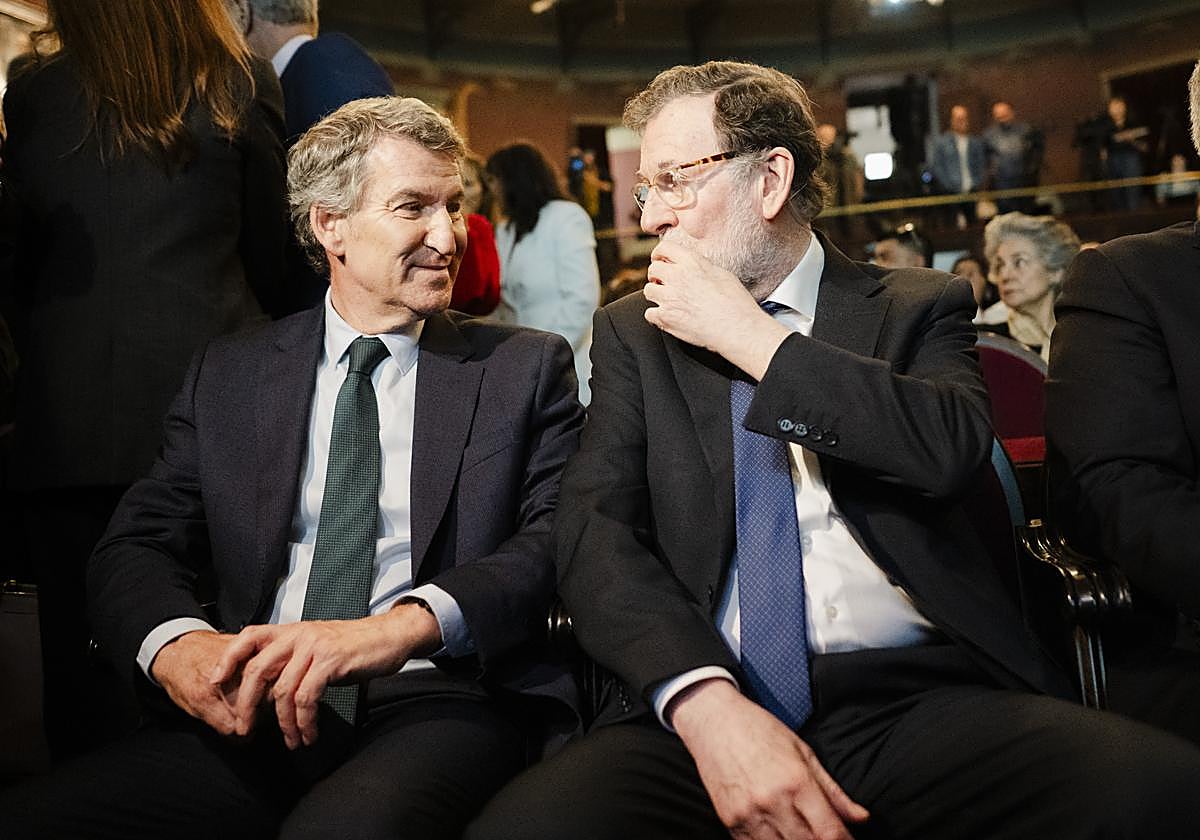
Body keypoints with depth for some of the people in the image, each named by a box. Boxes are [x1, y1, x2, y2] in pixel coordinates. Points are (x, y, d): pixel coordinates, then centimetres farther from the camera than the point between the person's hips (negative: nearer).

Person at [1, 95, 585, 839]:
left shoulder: (527, 369, 9)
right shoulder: (227, 377, 15)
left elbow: (562, 540, -5)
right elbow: (137, 547, 9)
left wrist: (405, 624, -24)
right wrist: (175, 643, -15)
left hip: (434, 704, -3)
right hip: (252, 718, 3)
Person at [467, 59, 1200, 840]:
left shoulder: (917, 308, 11)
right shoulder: (633, 333, 15)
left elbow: (953, 448, -10)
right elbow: (596, 531, 0)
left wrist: (750, 338, -5)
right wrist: (706, 702, -17)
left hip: (918, 694, 1)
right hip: (698, 704, 0)